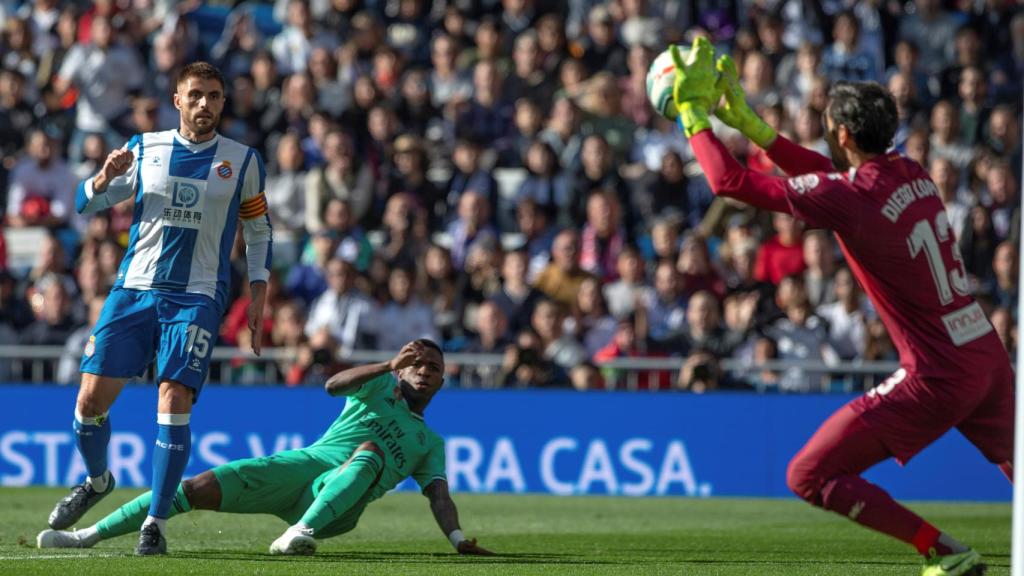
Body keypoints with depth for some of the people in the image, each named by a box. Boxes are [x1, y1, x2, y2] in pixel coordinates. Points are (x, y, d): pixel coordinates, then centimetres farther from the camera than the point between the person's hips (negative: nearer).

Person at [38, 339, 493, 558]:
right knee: (201, 488, -16)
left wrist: (459, 540, -8)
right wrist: (388, 365, -15)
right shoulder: (378, 387, 20)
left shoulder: (430, 443, 25)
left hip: (339, 504, 0)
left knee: (372, 451, -32)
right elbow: (334, 385, -1)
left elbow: (438, 495, 11)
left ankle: (302, 531, -50)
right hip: (302, 466, 0)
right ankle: (90, 535, -13)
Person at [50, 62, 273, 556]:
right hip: (133, 291, 2)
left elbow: (258, 232, 14)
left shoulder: (243, 162, 6)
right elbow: (86, 204, 9)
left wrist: (258, 298, 7)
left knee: (174, 402, -16)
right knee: (91, 399, -3)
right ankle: (97, 480, 26)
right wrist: (106, 176, -13)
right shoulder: (143, 149, 8)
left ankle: (155, 523, -9)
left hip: (197, 298, -2)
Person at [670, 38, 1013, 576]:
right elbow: (829, 171, 26)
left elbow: (729, 180, -12)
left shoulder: (849, 197, -16)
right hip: (990, 359, 8)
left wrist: (694, 110, 0)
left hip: (936, 380, -8)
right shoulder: (911, 174, 7)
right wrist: (747, 121, 25)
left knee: (809, 477, -1)